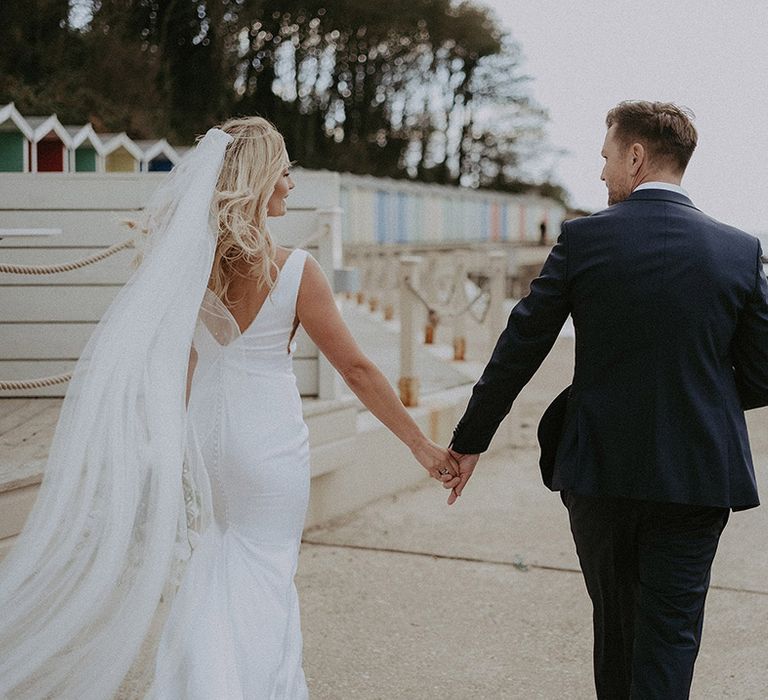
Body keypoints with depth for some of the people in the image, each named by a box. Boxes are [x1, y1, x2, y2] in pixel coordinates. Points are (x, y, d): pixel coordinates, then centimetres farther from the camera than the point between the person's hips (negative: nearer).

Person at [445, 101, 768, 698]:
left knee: (615, 622, 20)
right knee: (669, 634, 5)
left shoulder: (584, 239, -6)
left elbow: (518, 350, -3)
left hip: (600, 470, 0)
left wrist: (469, 442, 8)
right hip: (698, 474, 0)